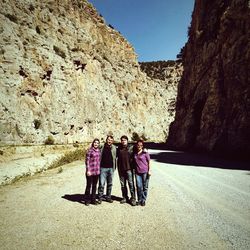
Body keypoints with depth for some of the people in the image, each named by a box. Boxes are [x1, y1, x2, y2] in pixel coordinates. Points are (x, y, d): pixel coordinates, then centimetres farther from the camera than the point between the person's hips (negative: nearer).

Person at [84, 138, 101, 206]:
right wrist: (88, 170, -13)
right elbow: (87, 161, -10)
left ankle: (93, 199, 26)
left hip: (97, 171, 6)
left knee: (94, 186, 14)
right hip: (90, 172, -6)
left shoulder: (99, 151, 8)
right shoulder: (90, 150, -9)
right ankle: (87, 200, 19)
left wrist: (99, 169, 14)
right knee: (89, 186, 4)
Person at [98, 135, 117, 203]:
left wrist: (114, 167, 6)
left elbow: (115, 158, 10)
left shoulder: (114, 148, 4)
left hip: (111, 168, 2)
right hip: (103, 168, -2)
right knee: (101, 184, -3)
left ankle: (108, 197, 24)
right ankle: (100, 197, 10)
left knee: (110, 184, 11)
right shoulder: (102, 147, 0)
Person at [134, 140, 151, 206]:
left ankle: (143, 200, 17)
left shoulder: (145, 153, -1)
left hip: (145, 172, -2)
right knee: (139, 186, 1)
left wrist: (149, 171, -5)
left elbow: (149, 162, 1)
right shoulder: (135, 154, 9)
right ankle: (139, 200, 14)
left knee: (145, 187, 4)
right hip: (137, 172, 3)